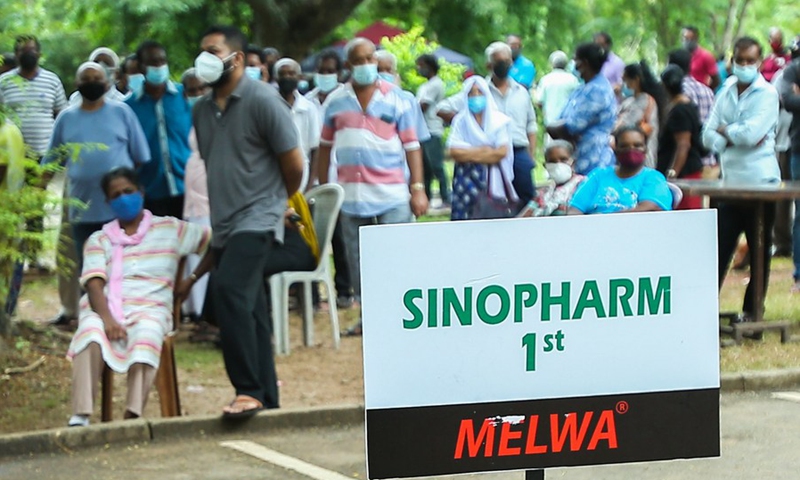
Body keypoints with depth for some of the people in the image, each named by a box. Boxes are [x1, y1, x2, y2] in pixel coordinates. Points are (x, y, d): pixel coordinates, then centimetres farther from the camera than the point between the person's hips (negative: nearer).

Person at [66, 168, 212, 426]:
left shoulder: (169, 229, 16)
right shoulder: (99, 240, 16)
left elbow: (209, 240, 16)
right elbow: (94, 284, 0)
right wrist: (107, 318, -19)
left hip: (149, 309, 0)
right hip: (104, 309, 1)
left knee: (146, 336, -38)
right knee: (90, 334, -36)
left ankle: (133, 418, -48)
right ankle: (80, 417, -44)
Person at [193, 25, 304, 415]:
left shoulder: (262, 100, -9)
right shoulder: (202, 109, 12)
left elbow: (293, 162, -6)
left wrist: (278, 202, 8)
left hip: (256, 220, -7)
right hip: (223, 223, 8)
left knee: (229, 290, -25)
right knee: (249, 311, 10)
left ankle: (250, 390, -23)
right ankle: (266, 398, 16)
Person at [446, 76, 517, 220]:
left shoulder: (498, 120, 2)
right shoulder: (460, 120, 3)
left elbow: (502, 151, -8)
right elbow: (452, 151, -8)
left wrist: (468, 154, -5)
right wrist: (483, 151, -8)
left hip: (493, 180, 0)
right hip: (467, 180, 0)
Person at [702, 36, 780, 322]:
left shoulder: (767, 94, -6)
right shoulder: (726, 92, 10)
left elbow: (751, 133, -19)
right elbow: (708, 136, 4)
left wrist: (725, 131, -3)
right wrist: (736, 138, -12)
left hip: (760, 182, -4)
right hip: (730, 181, 4)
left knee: (759, 251, 5)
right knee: (719, 248, 2)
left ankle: (752, 310, 14)